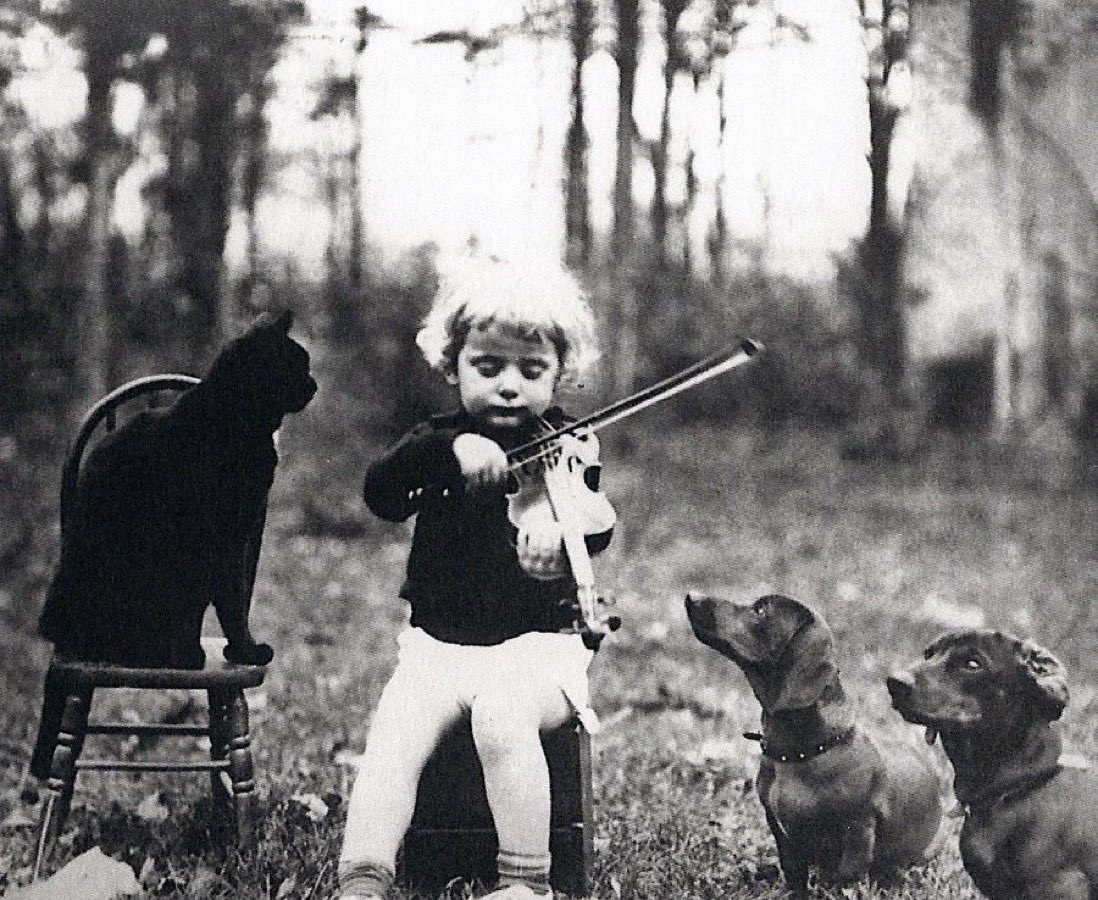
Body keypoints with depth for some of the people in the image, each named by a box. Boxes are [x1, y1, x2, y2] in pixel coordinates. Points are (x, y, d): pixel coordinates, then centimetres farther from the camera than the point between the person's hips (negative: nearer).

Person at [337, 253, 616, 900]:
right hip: (437, 644, 3)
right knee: (394, 734, -22)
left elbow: (597, 531, -18)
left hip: (537, 641, -3)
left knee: (502, 717, -31)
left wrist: (558, 537, -43)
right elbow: (382, 496, -11)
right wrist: (449, 449, -29)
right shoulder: (441, 442, 8)